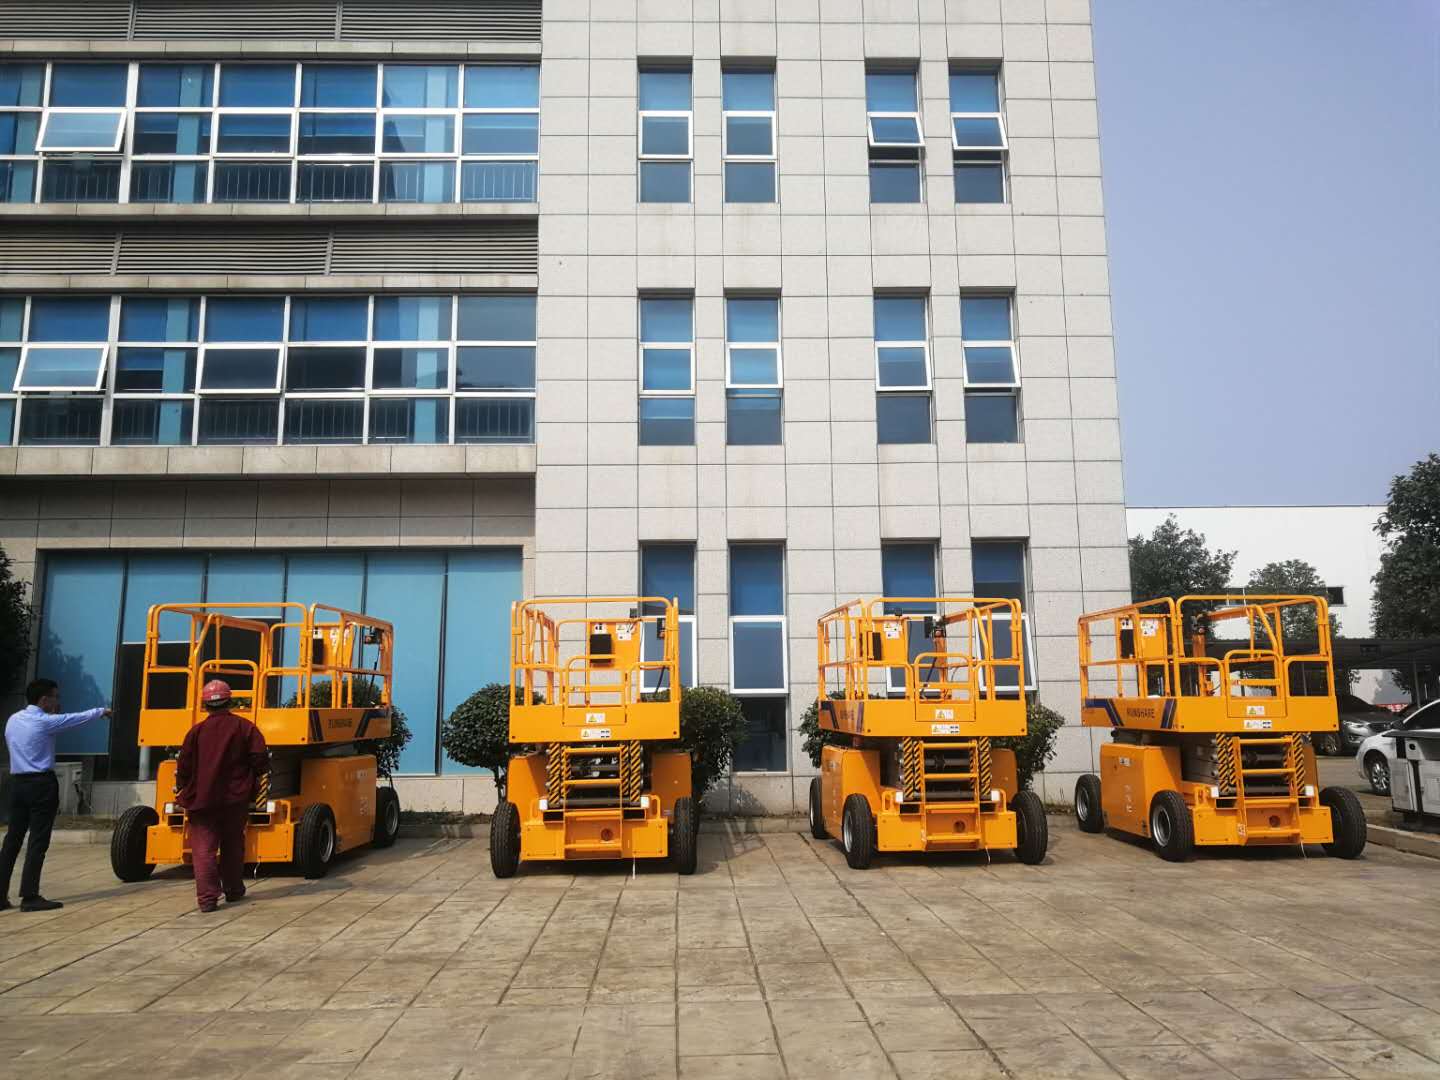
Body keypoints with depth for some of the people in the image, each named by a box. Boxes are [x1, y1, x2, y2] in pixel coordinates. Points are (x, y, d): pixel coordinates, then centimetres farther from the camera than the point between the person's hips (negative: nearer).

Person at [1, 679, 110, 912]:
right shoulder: (45, 721, -12)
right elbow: (77, 718, -1)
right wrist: (102, 711, 18)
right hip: (41, 784, -8)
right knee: (38, 841, -4)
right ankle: (30, 897, -4)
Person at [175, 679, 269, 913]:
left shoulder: (196, 731, -3)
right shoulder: (245, 727, -3)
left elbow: (184, 766, -1)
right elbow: (260, 760, -8)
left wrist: (181, 787, 18)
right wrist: (252, 777, 14)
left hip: (202, 799, -1)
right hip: (236, 799, 1)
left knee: (203, 848, 1)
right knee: (233, 845, 17)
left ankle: (207, 896, -11)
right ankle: (234, 890, 25)